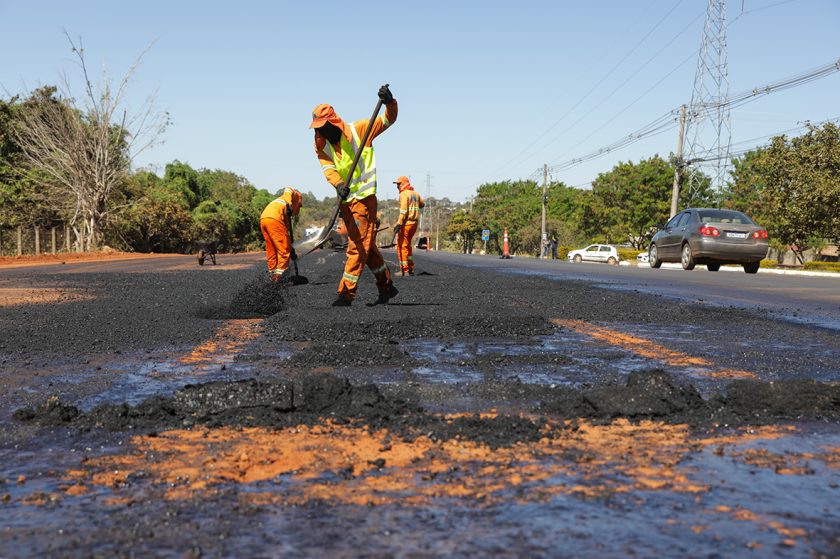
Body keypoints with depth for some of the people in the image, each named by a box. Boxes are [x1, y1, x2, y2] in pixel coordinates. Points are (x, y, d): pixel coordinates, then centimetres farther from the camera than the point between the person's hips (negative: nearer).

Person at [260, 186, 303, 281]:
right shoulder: (297, 196, 19)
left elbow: (286, 228, 34)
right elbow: (288, 189, -5)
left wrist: (290, 248, 34)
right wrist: (289, 205, -12)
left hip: (263, 219, 8)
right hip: (274, 219, -8)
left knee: (271, 249, 18)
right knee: (284, 248, 0)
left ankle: (272, 272, 24)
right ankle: (280, 272, -1)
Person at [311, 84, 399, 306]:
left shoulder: (358, 130, -5)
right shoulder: (321, 145, 7)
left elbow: (388, 120, -2)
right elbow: (327, 168, -7)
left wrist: (390, 103, -23)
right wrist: (338, 185, -27)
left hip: (364, 197, -7)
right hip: (345, 200, 7)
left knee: (358, 247, -9)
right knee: (366, 246, 14)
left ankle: (346, 294, -7)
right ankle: (387, 287, 27)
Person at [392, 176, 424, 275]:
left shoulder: (403, 194, -11)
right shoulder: (415, 193, 13)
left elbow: (403, 211, -19)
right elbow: (422, 204, 27)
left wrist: (398, 224, -22)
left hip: (406, 223, -8)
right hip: (414, 223, 8)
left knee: (402, 246, -3)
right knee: (407, 245, 18)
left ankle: (404, 270, -6)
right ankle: (411, 269, 18)